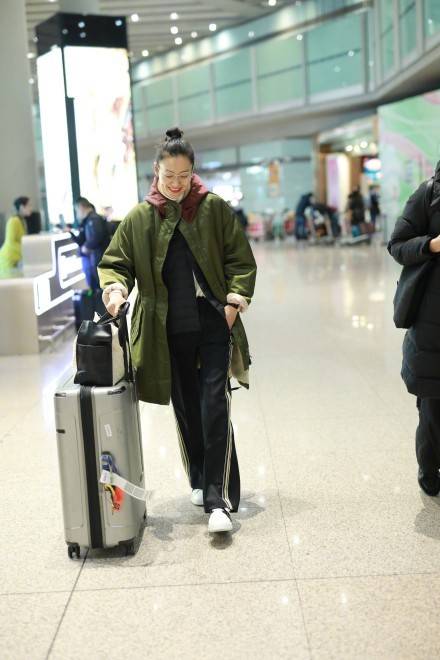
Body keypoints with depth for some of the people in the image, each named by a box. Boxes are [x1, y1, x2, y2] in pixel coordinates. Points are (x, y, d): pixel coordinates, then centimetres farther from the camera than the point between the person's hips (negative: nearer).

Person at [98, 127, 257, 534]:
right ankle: (201, 482, 30)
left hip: (214, 325, -2)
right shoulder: (140, 218, 2)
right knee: (186, 408, 12)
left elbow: (241, 260, 2)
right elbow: (115, 262, 5)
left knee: (215, 407, -9)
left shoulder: (215, 208, 0)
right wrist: (116, 287, -16)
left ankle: (219, 499, -6)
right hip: (170, 332, 2)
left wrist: (234, 302, -8)